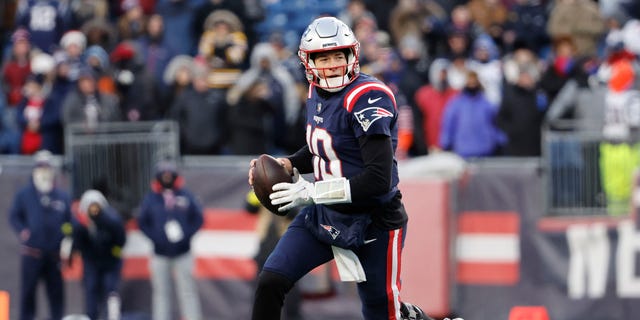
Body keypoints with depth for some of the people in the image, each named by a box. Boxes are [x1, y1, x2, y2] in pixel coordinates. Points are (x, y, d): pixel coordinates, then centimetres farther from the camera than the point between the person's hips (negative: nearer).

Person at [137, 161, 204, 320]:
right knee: (161, 292, 4)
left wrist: (187, 235, -9)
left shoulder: (185, 195, 1)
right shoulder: (151, 198, 1)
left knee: (187, 289, 0)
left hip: (183, 253, 0)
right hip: (160, 253, 0)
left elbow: (198, 218, 5)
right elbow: (143, 223, 4)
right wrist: (156, 238, -10)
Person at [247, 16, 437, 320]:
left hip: (372, 224, -7)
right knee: (269, 283, -7)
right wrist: (287, 165, 2)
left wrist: (312, 193, -26)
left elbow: (379, 178, -28)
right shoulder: (317, 91, 2)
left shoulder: (367, 99, -23)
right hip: (324, 215, 7)